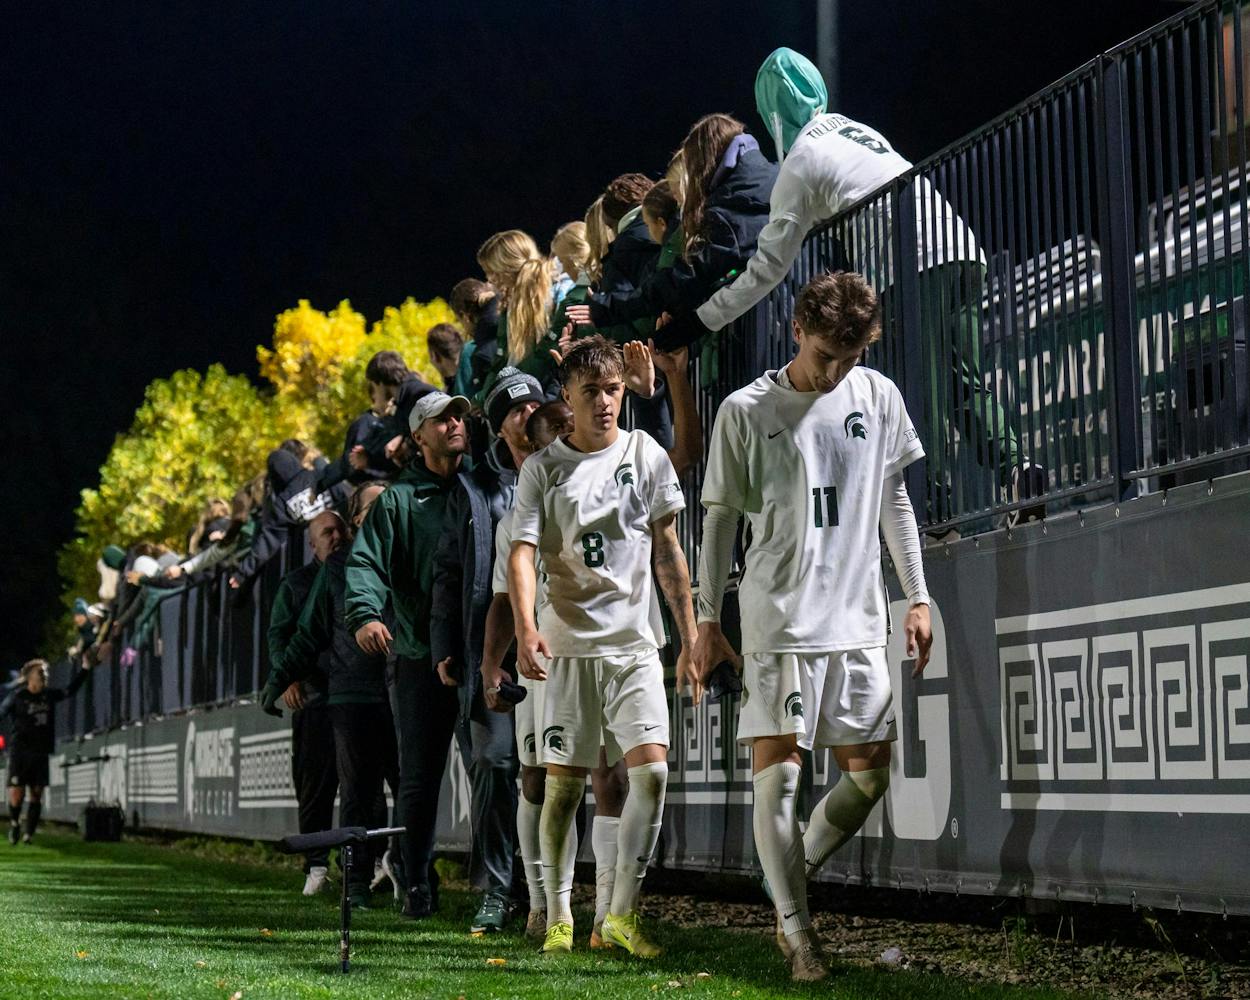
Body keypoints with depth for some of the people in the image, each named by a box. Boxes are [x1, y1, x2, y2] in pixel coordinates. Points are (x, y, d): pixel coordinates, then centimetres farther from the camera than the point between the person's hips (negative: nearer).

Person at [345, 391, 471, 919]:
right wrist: (364, 613, -21)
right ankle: (419, 881, 11)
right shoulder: (399, 499, 8)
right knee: (420, 776, 2)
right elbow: (366, 562, -1)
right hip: (422, 656, -1)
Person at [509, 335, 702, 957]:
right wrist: (525, 630, -23)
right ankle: (559, 918, 13)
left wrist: (691, 639, 8)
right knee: (563, 783, 1)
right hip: (568, 645, -1)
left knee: (652, 768, -13)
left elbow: (667, 553, 11)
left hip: (635, 643, 1)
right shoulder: (542, 469, 3)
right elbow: (521, 554, -6)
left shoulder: (645, 454, 7)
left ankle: (622, 912, -4)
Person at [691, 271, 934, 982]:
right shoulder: (747, 411, -3)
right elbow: (720, 518, 2)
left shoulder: (880, 398, 6)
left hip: (859, 622, 4)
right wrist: (708, 619, 0)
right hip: (778, 621, -4)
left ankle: (791, 878, 26)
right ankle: (798, 935, 0)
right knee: (777, 774, -8)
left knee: (869, 776, 5)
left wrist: (917, 597, 12)